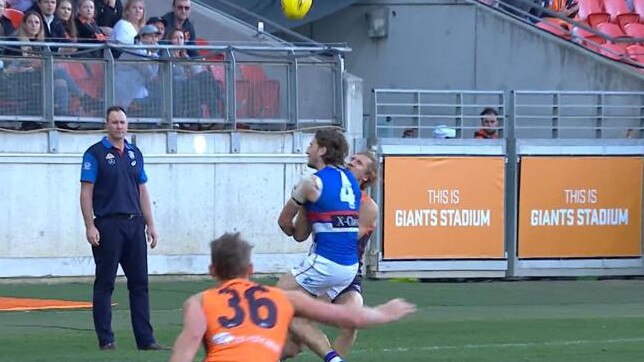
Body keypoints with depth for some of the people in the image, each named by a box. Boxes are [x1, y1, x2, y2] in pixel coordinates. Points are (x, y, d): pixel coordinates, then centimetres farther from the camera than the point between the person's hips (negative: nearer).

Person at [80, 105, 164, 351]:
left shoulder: (134, 153, 15)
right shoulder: (95, 153, -2)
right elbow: (86, 192, -6)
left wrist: (150, 224, 12)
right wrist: (89, 226, -14)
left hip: (134, 224, 5)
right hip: (107, 224, -5)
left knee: (139, 283, 4)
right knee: (105, 283, 0)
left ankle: (145, 338, 6)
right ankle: (105, 339, 3)